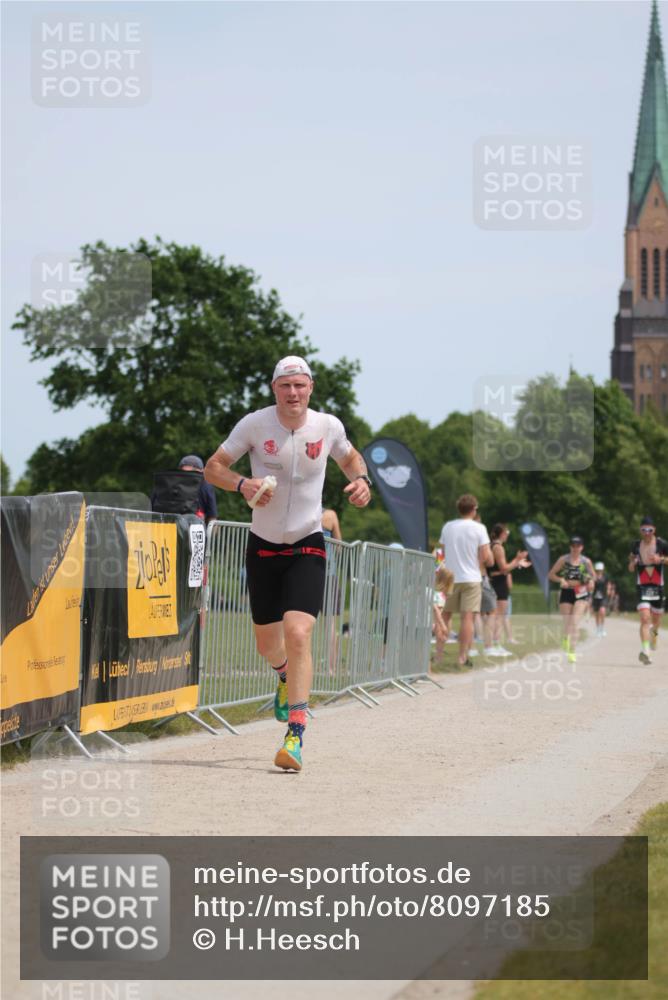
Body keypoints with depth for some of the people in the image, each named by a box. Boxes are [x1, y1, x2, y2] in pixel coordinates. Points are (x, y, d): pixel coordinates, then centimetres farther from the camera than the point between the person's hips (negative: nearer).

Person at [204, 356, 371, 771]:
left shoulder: (328, 426, -5)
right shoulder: (254, 424, -9)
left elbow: (350, 457, 16)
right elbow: (213, 467, -2)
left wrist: (361, 479, -6)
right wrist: (242, 484, -22)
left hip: (307, 548, -1)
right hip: (263, 547, 2)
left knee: (298, 634, -20)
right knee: (267, 643, 13)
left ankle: (295, 737, -18)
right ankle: (287, 675, 52)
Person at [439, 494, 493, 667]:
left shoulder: (447, 527, 4)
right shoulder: (478, 528, -7)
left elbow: (443, 551, 11)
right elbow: (485, 556, -10)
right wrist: (489, 560, 11)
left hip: (450, 577, 4)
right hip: (471, 577, -4)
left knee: (445, 615, 13)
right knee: (467, 617, -5)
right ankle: (462, 656, -9)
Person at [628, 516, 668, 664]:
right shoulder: (636, 545, 0)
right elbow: (632, 557, 16)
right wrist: (632, 564, -6)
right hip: (642, 586, -1)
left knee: (656, 617, 17)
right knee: (645, 618, -17)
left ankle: (654, 632, 53)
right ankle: (645, 650, -24)